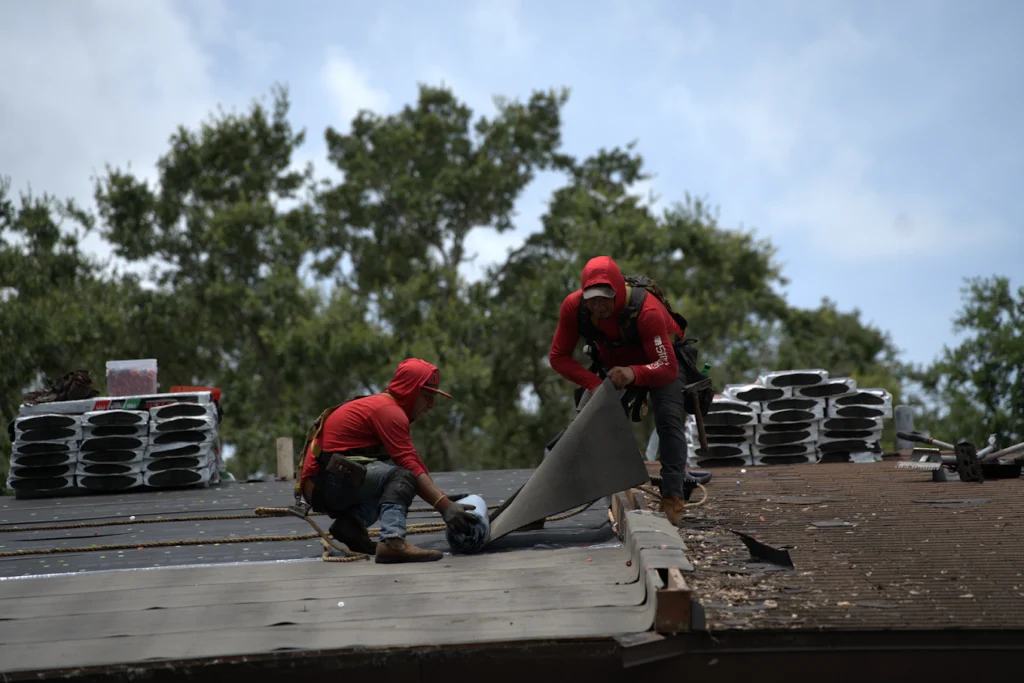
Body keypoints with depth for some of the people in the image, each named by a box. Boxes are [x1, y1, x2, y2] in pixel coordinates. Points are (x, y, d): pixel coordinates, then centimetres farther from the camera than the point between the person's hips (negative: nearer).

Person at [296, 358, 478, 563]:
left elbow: (412, 462, 17)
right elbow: (410, 467, -19)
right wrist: (445, 506, -21)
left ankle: (351, 522, -6)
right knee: (401, 475, -20)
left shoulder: (379, 405, 19)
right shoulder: (388, 410, -11)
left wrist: (445, 500, 8)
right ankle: (392, 541, -38)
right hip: (328, 481, -10)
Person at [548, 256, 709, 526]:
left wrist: (633, 374, -61)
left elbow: (668, 368, -42)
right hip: (615, 363, 5)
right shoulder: (573, 306, -30)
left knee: (668, 420, -23)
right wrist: (593, 383, -35)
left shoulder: (647, 310, -42)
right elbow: (558, 357, -20)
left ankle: (673, 498, -22)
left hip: (662, 360, -5)